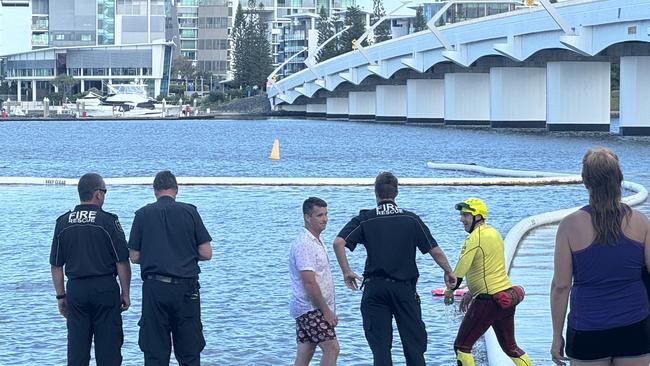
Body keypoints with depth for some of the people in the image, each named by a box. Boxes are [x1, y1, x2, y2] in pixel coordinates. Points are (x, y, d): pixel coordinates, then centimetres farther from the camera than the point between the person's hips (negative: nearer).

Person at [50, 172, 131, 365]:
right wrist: (125, 293, 1)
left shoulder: (63, 222, 4)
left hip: (75, 289, 3)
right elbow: (122, 262, -8)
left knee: (76, 350, 7)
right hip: (105, 289, -3)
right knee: (108, 350, 3)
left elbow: (56, 265, 7)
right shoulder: (108, 221, -8)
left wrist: (61, 295, 15)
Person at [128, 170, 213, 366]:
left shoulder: (142, 214, 2)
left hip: (154, 289, 0)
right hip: (186, 289, 0)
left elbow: (134, 257, 3)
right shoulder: (190, 212, 0)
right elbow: (206, 253, 0)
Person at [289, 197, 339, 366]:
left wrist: (328, 309, 20)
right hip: (311, 309, -10)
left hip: (307, 309, 10)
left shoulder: (316, 241, 17)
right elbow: (309, 283, -22)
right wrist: (326, 310, -18)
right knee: (332, 348, -12)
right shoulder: (304, 244, -17)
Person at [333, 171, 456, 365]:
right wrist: (448, 272, 16)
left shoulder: (364, 220, 0)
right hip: (405, 287, 0)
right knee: (414, 343, 6)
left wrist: (346, 272, -3)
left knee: (380, 346, 2)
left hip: (375, 288, 0)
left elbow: (339, 242, -13)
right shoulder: (411, 219, 2)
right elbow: (435, 250, 1)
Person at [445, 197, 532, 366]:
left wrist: (449, 291, -3)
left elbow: (461, 269, -18)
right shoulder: (494, 233, 13)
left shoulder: (474, 238, -14)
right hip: (507, 296, 9)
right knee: (510, 346, 20)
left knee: (462, 346, 1)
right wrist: (470, 293, 26)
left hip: (488, 301, -9)